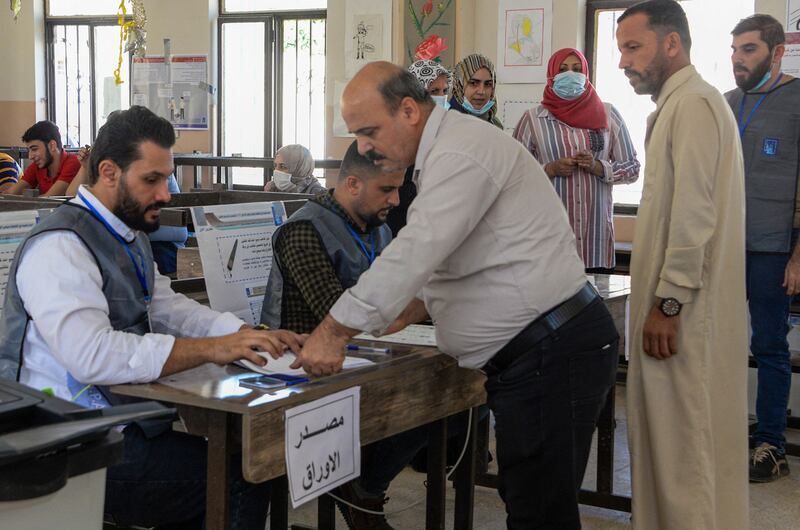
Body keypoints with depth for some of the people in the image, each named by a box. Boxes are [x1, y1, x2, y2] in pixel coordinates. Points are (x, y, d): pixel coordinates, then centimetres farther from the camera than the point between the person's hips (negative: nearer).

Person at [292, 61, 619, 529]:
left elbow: (415, 253, -23)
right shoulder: (447, 152, 18)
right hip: (534, 351, 11)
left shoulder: (461, 152, -16)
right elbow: (445, 260, 26)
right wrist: (408, 311, 13)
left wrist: (334, 332, -19)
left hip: (553, 352, -11)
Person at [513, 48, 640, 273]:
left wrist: (597, 167, -8)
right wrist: (550, 169, -10)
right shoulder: (533, 119, 5)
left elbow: (632, 168, 9)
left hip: (596, 227, 1)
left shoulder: (608, 115, 9)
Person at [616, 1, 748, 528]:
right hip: (677, 304, 10)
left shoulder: (694, 103, -14)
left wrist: (668, 304, -18)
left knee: (684, 439, -3)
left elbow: (694, 215, -20)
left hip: (683, 308, -10)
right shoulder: (678, 104, 17)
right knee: (673, 432, 14)